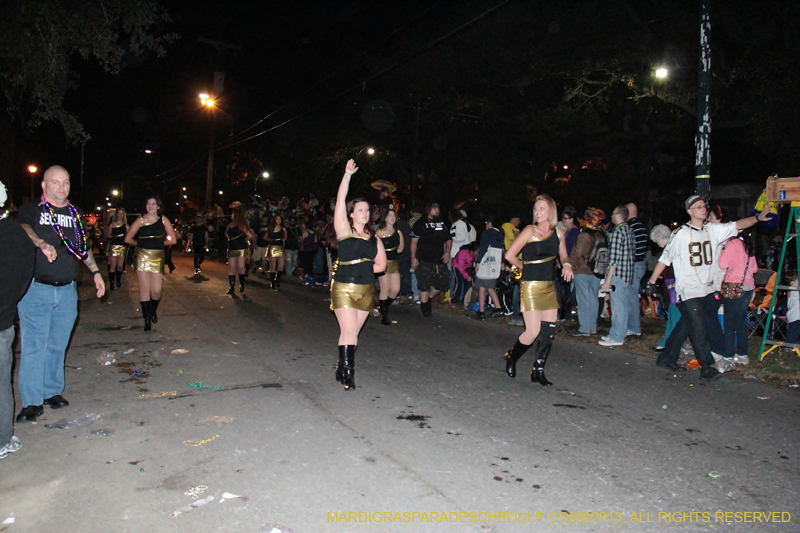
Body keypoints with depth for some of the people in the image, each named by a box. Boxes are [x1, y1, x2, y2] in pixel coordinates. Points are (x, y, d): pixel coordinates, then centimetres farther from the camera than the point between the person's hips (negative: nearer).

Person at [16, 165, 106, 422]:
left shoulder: (75, 213, 15)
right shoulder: (32, 209, 1)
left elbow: (83, 246, 23)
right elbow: (24, 229, -20)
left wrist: (95, 271, 16)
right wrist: (42, 244, -39)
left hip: (67, 290, 4)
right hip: (36, 288, -4)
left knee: (58, 345, 11)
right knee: (34, 345, -5)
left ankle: (53, 391, 23)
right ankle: (31, 401, 2)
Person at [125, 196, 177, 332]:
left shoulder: (163, 220, 4)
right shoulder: (140, 220, 1)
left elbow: (172, 239, 6)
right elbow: (128, 239, 3)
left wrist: (160, 243, 5)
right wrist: (140, 244, 9)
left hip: (158, 258, 1)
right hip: (142, 257, -1)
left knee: (156, 290, -2)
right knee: (144, 288, -1)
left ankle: (153, 310, 29)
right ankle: (146, 318, 10)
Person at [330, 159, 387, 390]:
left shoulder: (373, 237, 10)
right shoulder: (344, 230, -1)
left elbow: (381, 264, 12)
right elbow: (340, 201, -10)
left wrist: (363, 268, -2)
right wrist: (347, 175, -11)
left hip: (367, 290, 4)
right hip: (344, 289, -4)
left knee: (353, 332, 9)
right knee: (348, 331, -9)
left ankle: (343, 368, 20)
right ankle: (347, 373, -1)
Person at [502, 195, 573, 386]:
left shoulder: (558, 233, 6)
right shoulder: (530, 231, -9)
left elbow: (563, 256, 19)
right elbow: (509, 255, -10)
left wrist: (567, 265, -3)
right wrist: (525, 268, 3)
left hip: (549, 287, 6)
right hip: (531, 287, -5)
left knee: (549, 332, 4)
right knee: (533, 332, -7)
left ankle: (538, 372, 18)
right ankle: (511, 358, 21)